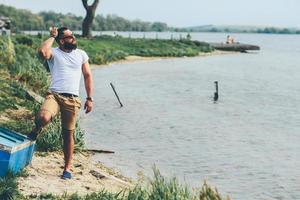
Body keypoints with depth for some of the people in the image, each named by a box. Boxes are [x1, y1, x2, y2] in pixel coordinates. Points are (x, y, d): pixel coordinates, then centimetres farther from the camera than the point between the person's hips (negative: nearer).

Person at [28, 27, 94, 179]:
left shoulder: (81, 54, 12)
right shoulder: (54, 53, 2)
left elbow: (88, 76, 15)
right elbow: (42, 52, -23)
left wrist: (89, 98, 7)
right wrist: (52, 37, -7)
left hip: (72, 99, 3)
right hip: (54, 95, -2)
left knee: (68, 134, 6)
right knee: (44, 118, -32)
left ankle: (67, 168, 19)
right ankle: (36, 130, 7)